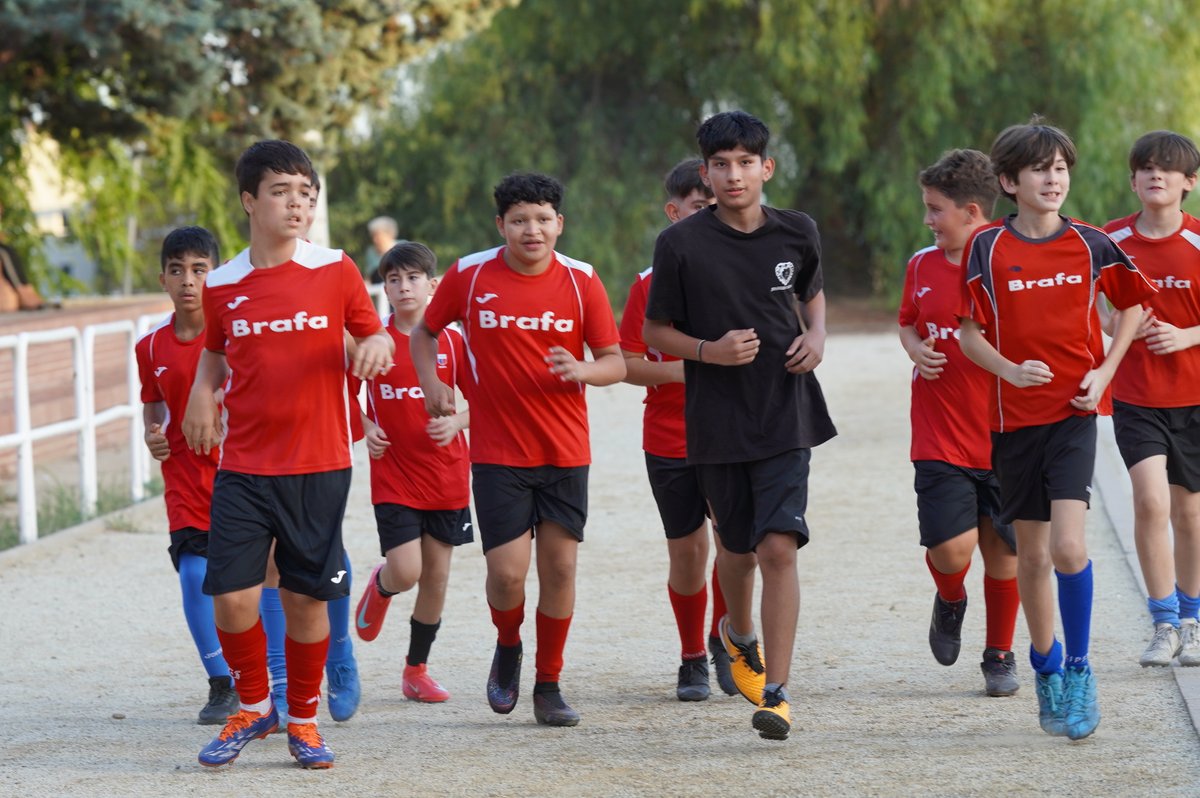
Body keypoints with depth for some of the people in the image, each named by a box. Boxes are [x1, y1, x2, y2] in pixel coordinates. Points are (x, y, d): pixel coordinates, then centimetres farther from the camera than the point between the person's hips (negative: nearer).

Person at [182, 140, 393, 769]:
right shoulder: (222, 285, 3)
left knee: (307, 598, 3)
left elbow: (372, 335, 9)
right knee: (232, 598, -7)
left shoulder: (335, 270, -2)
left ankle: (303, 719, 23)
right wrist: (202, 394, 2)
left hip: (319, 466, -1)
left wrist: (377, 345, -15)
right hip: (243, 468, 1)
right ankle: (252, 708, 18)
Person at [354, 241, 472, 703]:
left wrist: (457, 422, -14)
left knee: (436, 577, 6)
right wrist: (366, 429, -8)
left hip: (446, 476, 2)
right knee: (406, 571, -14)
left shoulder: (452, 342, 0)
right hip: (393, 475, -2)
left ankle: (416, 670, 20)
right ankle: (379, 587, 23)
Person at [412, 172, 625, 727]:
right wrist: (432, 386, -2)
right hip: (496, 451, -1)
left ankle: (548, 686, 16)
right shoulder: (469, 275, -3)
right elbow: (424, 333, 13)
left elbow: (616, 362, 2)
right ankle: (507, 648, 23)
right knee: (507, 571, -9)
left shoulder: (581, 280, -2)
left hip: (566, 451, 1)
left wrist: (581, 370, -19)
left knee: (559, 566, 1)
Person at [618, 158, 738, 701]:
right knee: (687, 553, 5)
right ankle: (692, 660, 24)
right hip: (670, 442, 0)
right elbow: (625, 365, -2)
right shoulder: (651, 284, -1)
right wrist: (681, 371, -17)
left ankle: (725, 638, 7)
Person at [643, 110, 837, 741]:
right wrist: (710, 350, -17)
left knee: (778, 548, -13)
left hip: (786, 417, 0)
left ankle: (774, 693, -11)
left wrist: (816, 336, 0)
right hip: (717, 421, 0)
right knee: (738, 546, 15)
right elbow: (655, 333, 1)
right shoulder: (680, 244, -7)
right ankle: (739, 634, 48)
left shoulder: (797, 233, 1)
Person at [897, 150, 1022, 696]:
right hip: (940, 440, 1)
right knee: (951, 549, -12)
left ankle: (999, 656, 25)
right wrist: (916, 350, 0)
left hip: (1004, 439, -1)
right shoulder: (922, 266, 5)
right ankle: (950, 602, 22)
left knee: (1003, 552, 6)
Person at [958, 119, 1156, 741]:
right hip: (1014, 415, 1)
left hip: (1075, 412, -1)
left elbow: (1133, 306, 14)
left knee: (1068, 546, -15)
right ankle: (1046, 669, 26)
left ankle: (1079, 668, 1)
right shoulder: (987, 247, -3)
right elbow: (969, 332, 1)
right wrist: (1012, 370, -17)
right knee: (1032, 554, 9)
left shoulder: (1090, 245, -1)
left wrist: (1104, 372, 2)